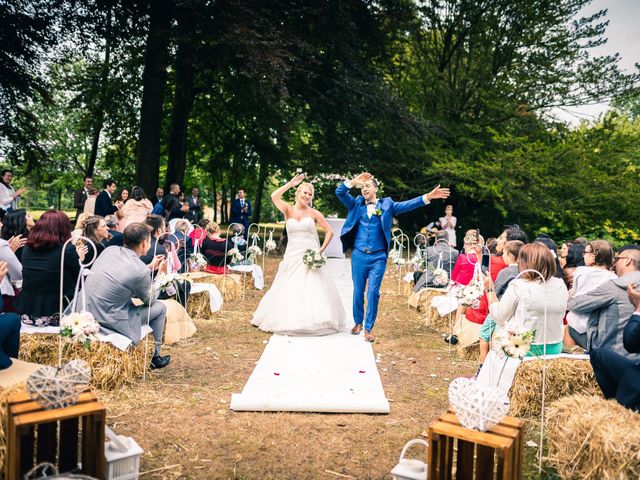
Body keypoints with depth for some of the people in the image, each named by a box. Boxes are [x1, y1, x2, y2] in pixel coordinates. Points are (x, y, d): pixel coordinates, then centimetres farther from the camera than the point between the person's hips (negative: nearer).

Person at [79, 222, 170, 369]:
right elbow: (150, 300, 0)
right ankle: (154, 358, 23)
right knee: (160, 308, 9)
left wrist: (151, 267, 21)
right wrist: (159, 272, 10)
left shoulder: (110, 250, -1)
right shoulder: (140, 271, -20)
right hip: (108, 319, -7)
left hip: (85, 311, 8)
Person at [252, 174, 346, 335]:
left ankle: (315, 320, 9)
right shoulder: (288, 210, 3)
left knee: (313, 290, -3)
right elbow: (274, 197, -15)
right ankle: (288, 321, 17)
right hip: (292, 257, 1)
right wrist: (291, 183, -12)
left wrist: (321, 249, -6)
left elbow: (329, 232, 5)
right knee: (289, 290, 4)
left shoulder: (314, 213, 3)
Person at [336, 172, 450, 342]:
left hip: (378, 258, -2)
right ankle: (358, 322, 30)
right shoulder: (356, 204, 9)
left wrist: (428, 197, -13)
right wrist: (355, 181, -9)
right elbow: (339, 192, 2)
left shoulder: (387, 204, 6)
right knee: (358, 292, 11)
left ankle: (368, 328, 6)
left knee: (373, 293, -4)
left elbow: (408, 205, -2)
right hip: (359, 256, 2)